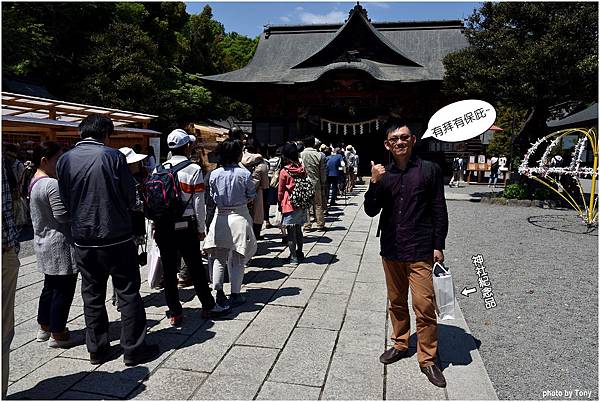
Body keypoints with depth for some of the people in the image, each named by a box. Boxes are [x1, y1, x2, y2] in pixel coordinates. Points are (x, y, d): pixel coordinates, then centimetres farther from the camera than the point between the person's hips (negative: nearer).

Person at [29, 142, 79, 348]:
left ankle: (44, 327, 34)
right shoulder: (52, 184, -21)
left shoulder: (34, 182, 11)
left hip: (44, 243, 10)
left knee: (50, 287, 21)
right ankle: (57, 335, 12)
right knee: (63, 290, 2)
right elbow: (63, 216, -24)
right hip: (60, 246, -10)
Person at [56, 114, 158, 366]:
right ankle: (133, 349, 11)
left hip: (83, 240, 4)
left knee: (92, 295, 15)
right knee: (128, 293, 6)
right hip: (117, 238, -4)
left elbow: (65, 201, 8)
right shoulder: (113, 156, -11)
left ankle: (97, 349, 24)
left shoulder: (64, 160, 1)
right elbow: (131, 198, -7)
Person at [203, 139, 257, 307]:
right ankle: (235, 295, 13)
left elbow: (212, 196, 4)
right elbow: (251, 196, -2)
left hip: (220, 216, 2)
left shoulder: (214, 174, -4)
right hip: (239, 216, -2)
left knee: (219, 257, 14)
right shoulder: (244, 173, -11)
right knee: (237, 259, 8)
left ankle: (219, 293, 14)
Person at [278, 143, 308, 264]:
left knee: (291, 232, 2)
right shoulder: (303, 169, 0)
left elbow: (280, 191, -5)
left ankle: (293, 256, 6)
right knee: (298, 230, 17)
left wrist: (280, 203, 10)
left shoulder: (284, 171, -12)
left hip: (289, 205, -5)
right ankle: (300, 253, 27)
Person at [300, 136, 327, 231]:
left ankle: (307, 225, 9)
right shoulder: (319, 155, -4)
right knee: (318, 205, 11)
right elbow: (323, 172, 0)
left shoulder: (301, 155, -6)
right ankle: (320, 224, 16)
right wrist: (323, 183, 11)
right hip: (316, 184, 1)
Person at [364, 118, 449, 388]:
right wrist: (374, 183, -13)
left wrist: (438, 246, -4)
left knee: (424, 306, -4)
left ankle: (427, 359, 12)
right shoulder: (384, 174, 5)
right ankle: (400, 344, 34)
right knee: (396, 302, 16)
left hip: (420, 252, -3)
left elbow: (439, 211, -1)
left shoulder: (429, 170, -3)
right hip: (391, 249, 4)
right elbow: (371, 211, 1)